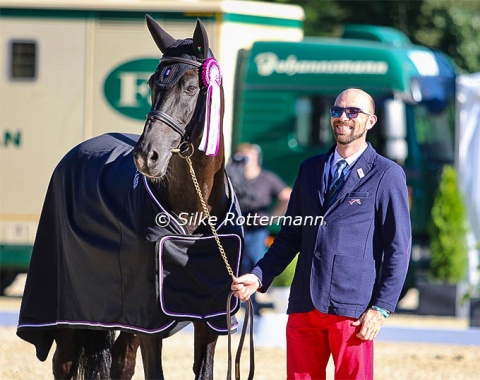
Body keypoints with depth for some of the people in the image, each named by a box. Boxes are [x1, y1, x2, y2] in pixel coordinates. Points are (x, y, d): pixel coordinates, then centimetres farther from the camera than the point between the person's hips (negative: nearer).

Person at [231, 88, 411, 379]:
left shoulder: (387, 175, 0)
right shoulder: (310, 169, 16)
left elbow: (398, 248, -3)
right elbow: (290, 236, 20)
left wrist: (381, 309, -11)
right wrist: (259, 277, 5)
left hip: (353, 310, -5)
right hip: (304, 306, 5)